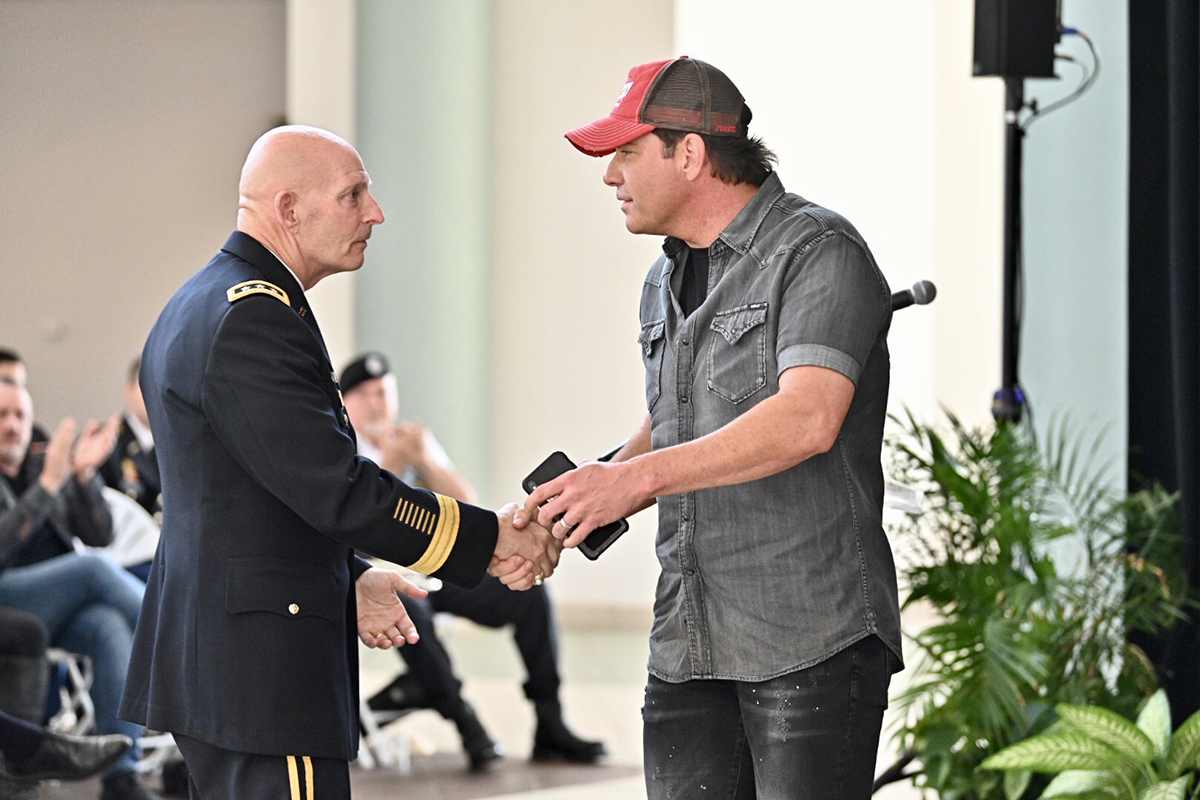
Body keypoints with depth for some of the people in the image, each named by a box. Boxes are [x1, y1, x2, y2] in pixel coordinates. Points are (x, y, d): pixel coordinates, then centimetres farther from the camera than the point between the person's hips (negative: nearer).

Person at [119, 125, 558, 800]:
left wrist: (350, 579, 13)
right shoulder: (253, 319, -17)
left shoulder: (201, 307, 17)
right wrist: (493, 539, -13)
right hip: (264, 668, -11)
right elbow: (335, 489, -21)